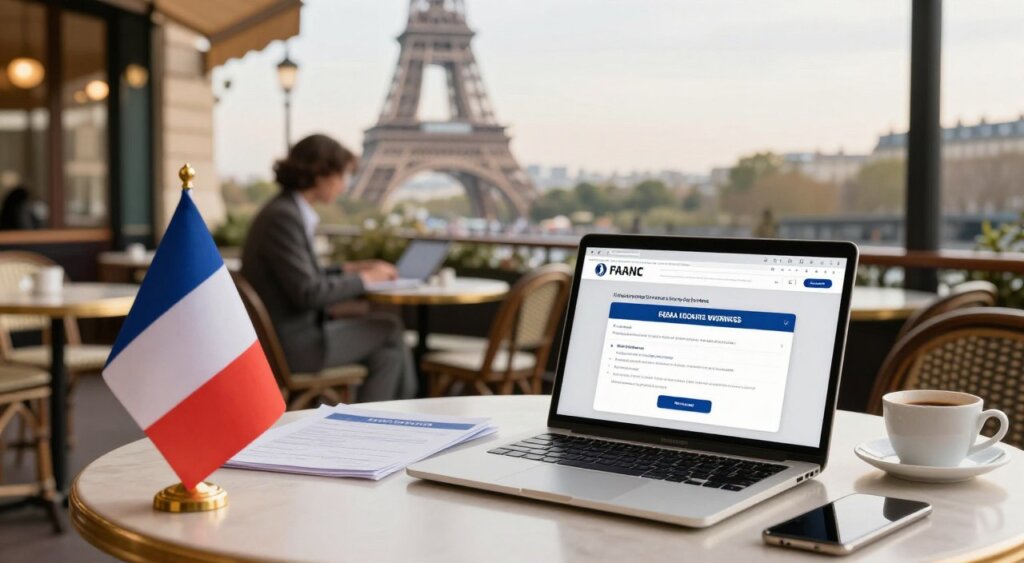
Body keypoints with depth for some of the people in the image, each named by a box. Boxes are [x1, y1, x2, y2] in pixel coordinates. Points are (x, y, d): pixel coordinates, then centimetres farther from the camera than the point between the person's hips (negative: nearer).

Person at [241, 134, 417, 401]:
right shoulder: (282, 217, -19)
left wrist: (348, 269, 7)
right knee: (390, 331, 1)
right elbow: (307, 293, -22)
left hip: (295, 332, 9)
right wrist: (363, 279, -10)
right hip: (291, 345, -9)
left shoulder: (286, 211, 10)